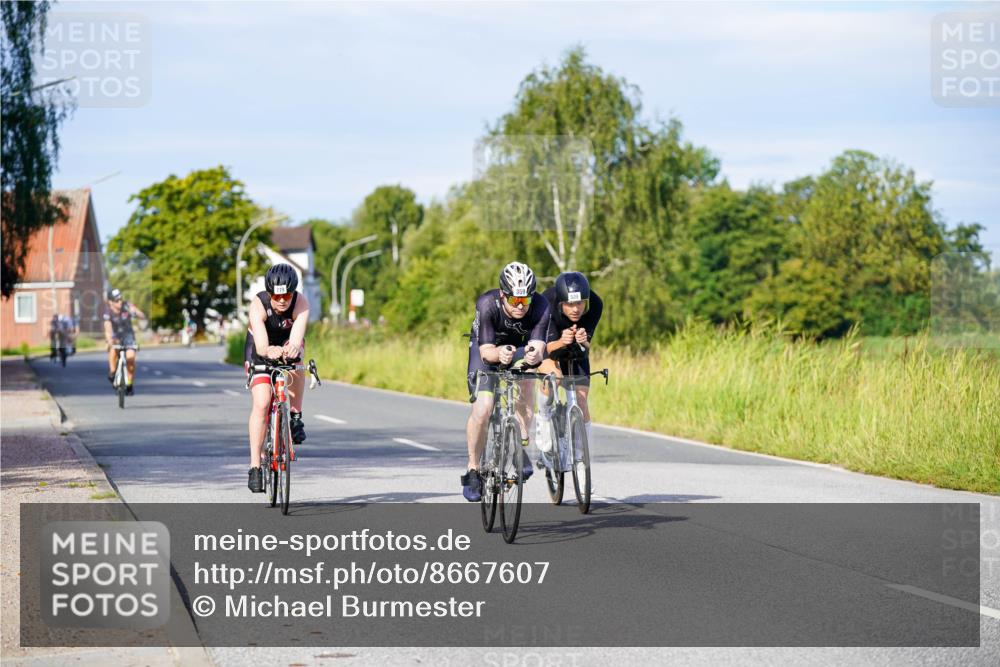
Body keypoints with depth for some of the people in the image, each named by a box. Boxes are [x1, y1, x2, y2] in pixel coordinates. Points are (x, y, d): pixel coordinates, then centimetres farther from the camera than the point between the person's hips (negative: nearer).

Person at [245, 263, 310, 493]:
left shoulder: (301, 303, -32)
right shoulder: (258, 304, -35)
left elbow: (297, 339, -47)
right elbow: (261, 345, -48)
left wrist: (293, 348, -69)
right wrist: (268, 351, -70)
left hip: (288, 342, 4)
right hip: (260, 351, -4)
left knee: (295, 353, -29)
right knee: (261, 404, -18)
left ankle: (296, 418, -8)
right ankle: (255, 466, -15)